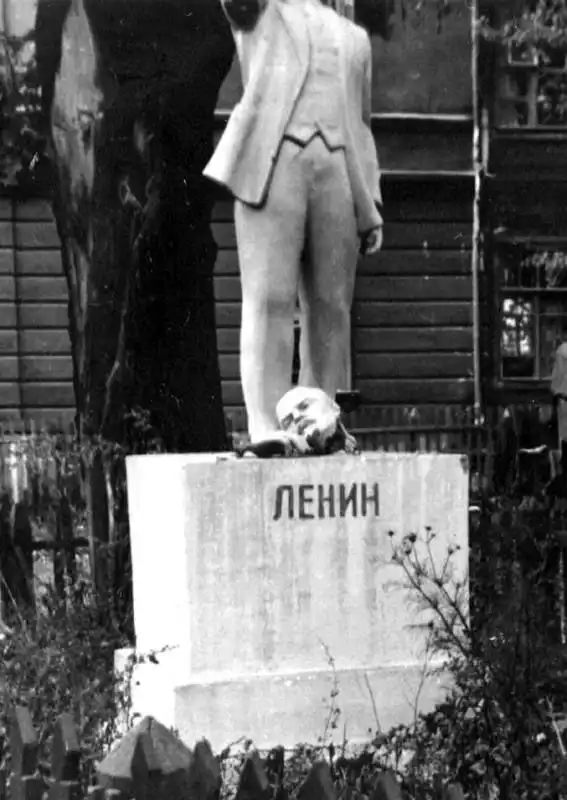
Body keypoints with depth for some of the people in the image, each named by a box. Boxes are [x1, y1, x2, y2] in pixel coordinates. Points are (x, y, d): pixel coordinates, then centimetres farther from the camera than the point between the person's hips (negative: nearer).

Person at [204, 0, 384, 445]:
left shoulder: (354, 37, 28)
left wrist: (372, 207, 15)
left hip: (337, 172, 3)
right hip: (271, 162, -3)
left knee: (331, 309, -1)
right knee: (269, 299, -11)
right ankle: (268, 428, -14)